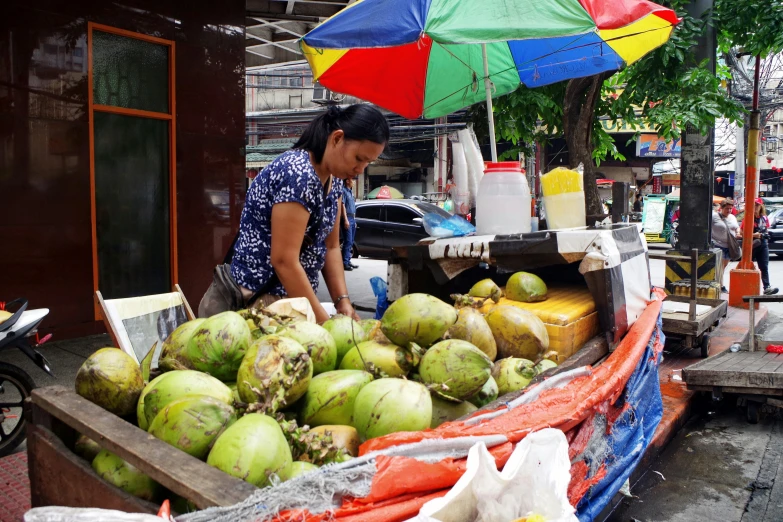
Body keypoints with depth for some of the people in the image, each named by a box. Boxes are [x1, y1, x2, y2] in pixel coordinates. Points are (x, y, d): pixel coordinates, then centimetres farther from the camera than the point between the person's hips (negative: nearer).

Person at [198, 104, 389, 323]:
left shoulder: (334, 178, 3)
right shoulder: (298, 174, -23)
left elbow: (330, 247, 7)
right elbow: (284, 260, -25)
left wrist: (343, 301, -4)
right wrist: (325, 324, -22)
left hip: (291, 299, 8)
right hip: (255, 300, -8)